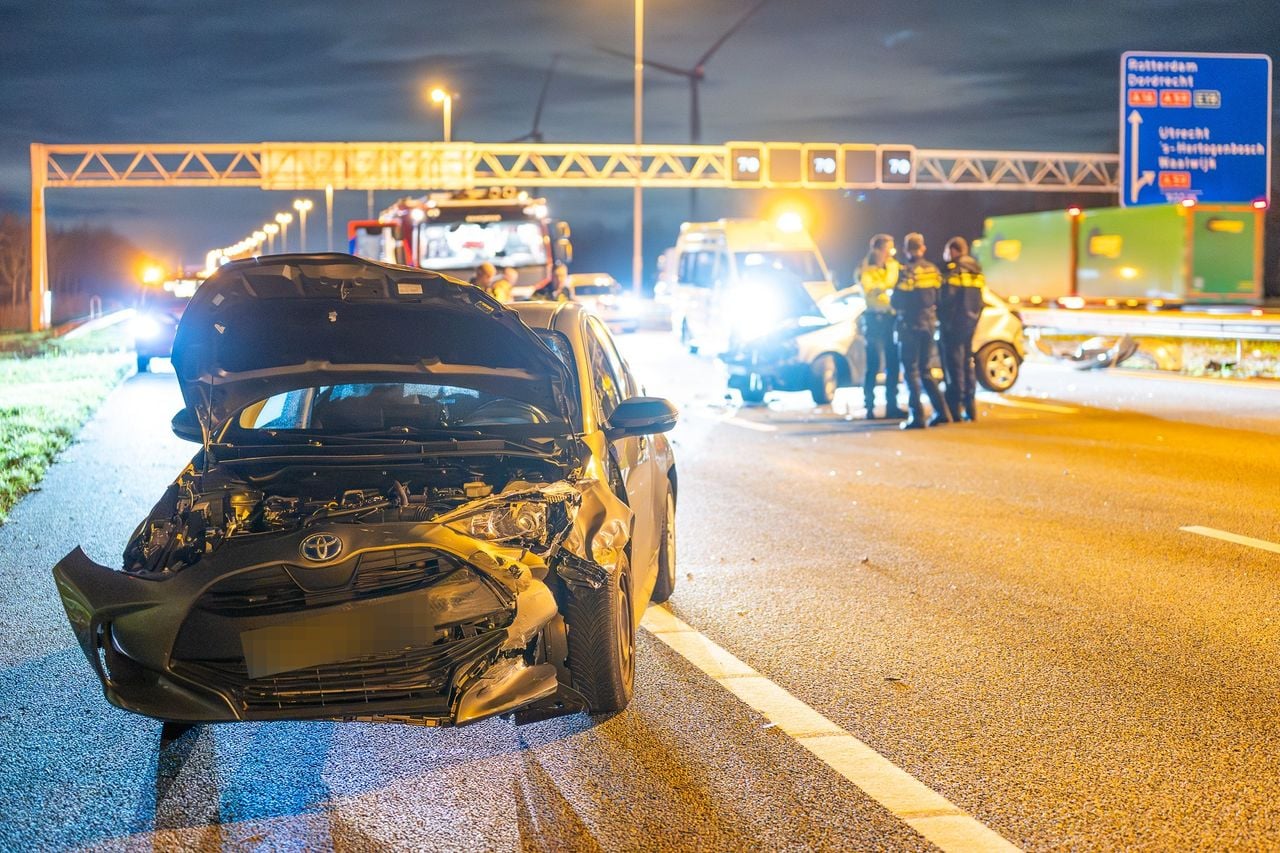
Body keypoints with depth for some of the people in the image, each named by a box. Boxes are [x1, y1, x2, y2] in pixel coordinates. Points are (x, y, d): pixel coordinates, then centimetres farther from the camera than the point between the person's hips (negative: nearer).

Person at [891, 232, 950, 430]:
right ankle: (941, 411, 11)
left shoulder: (906, 272, -13)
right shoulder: (933, 270, 5)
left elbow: (895, 301, -12)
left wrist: (898, 309, 10)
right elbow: (939, 298, 9)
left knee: (911, 371, -1)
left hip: (910, 325, -6)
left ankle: (916, 417, -5)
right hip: (929, 324, 6)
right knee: (924, 370, 16)